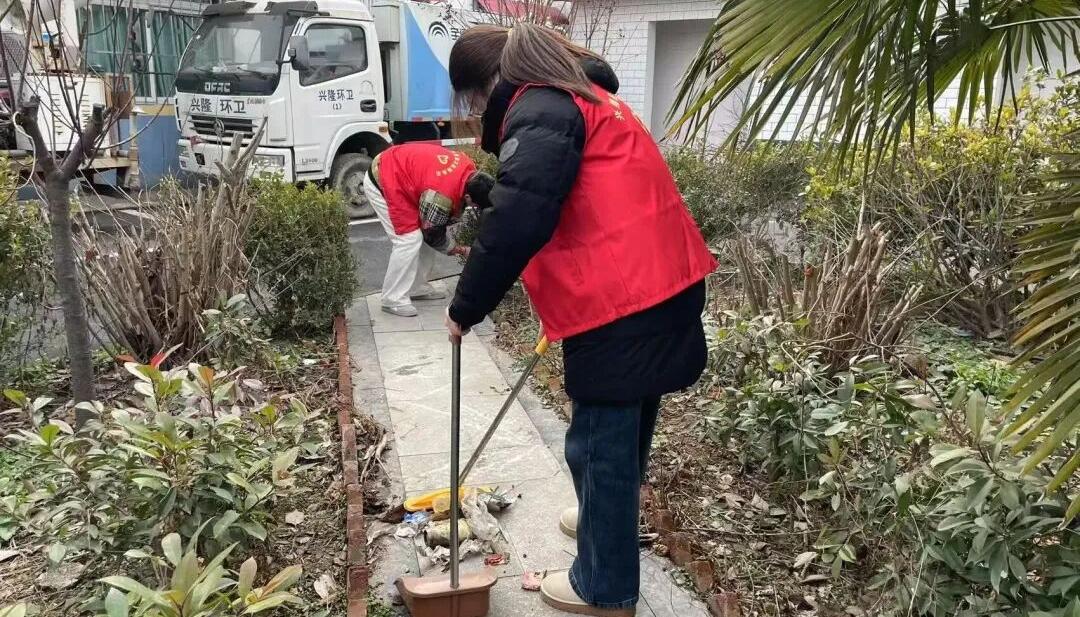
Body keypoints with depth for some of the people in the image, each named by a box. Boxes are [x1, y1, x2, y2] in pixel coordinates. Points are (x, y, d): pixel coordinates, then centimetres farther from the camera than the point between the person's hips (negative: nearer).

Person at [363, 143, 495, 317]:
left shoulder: (470, 169, -12)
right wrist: (453, 248, -1)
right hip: (381, 181, -9)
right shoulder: (440, 195, -34)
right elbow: (431, 232, -16)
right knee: (409, 239, -14)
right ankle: (393, 300, -7)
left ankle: (417, 288, 20)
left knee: (423, 237, 10)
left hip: (399, 174, 9)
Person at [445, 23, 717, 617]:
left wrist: (466, 307, -14)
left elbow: (515, 222, -25)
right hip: (659, 284, 10)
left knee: (600, 443, 4)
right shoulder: (579, 95, 20)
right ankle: (605, 519, 49)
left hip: (620, 303, -10)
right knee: (622, 431, 26)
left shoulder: (538, 111, -12)